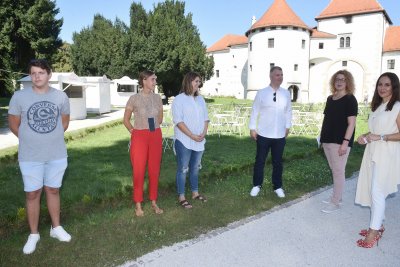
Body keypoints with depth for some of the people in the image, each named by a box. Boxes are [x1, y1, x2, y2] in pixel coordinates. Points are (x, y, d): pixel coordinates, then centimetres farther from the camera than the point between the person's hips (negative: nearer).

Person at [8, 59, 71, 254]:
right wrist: (30, 141, 11)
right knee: (32, 194, 7)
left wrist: (52, 137, 11)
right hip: (30, 157, -1)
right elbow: (13, 124, 4)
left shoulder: (61, 96, -2)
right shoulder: (19, 96, -7)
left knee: (53, 190, 15)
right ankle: (33, 234, 23)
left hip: (57, 155, 2)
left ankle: (56, 228, 31)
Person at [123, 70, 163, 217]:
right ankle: (138, 205, 14)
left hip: (156, 136, 4)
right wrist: (134, 132, 3)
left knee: (154, 170, 8)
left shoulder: (157, 97, 4)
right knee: (138, 171, 2)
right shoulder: (134, 98, -7)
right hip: (139, 137, -3)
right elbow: (126, 120, 3)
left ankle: (154, 202, 21)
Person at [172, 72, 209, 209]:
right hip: (184, 141, -6)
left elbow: (205, 118, 12)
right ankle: (181, 197, 11)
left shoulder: (200, 99, 12)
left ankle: (195, 192, 29)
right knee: (183, 169, 1)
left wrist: (203, 133, -5)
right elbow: (178, 121, -15)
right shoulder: (179, 99, -8)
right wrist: (192, 135, -17)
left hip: (199, 140, 6)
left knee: (195, 168, 16)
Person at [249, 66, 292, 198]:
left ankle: (277, 187, 29)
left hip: (280, 135, 2)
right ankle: (256, 185, 25)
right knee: (260, 161, 9)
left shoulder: (286, 93, 2)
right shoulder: (261, 93, -6)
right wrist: (252, 128, -3)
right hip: (263, 134, -2)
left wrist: (287, 127, 12)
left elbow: (288, 111, 10)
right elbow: (255, 111, -2)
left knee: (277, 162, 13)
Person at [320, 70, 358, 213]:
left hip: (340, 142, -7)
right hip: (328, 140, 7)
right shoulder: (330, 98, 13)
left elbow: (351, 123, -13)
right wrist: (323, 137, 16)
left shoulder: (350, 99, -7)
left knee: (338, 171, -2)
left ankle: (335, 203, 6)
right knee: (334, 170, 15)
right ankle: (336, 197, 27)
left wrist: (345, 142, -19)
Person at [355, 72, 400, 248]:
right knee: (372, 190, 10)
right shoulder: (377, 106, 16)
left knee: (377, 191, -8)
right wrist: (365, 136, 5)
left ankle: (374, 232, -1)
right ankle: (378, 225, 23)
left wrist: (379, 137, -19)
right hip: (372, 153, 8)